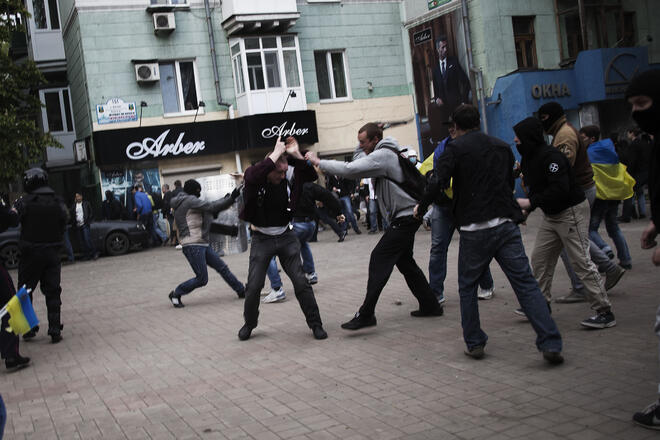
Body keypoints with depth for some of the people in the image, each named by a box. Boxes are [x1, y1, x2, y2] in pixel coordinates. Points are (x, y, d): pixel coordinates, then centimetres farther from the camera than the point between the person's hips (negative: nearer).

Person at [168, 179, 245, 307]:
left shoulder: (180, 203, 19)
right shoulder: (189, 200, -11)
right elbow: (210, 207, -15)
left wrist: (225, 200, 7)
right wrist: (231, 198, -8)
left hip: (202, 243, 11)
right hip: (193, 245, -11)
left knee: (222, 267, 12)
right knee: (202, 279, -7)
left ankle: (241, 290, 19)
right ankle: (176, 294, 8)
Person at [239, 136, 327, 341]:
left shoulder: (287, 178, -6)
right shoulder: (254, 178, -16)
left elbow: (311, 176, -4)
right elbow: (254, 176, -40)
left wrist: (296, 155, -16)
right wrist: (276, 153, -33)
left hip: (286, 236, 2)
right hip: (262, 239, -2)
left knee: (301, 282, -2)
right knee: (253, 286, 0)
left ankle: (315, 323, 9)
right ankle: (249, 323, 24)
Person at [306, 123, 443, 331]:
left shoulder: (382, 156, -16)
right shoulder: (387, 154, 16)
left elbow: (350, 169, -23)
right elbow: (357, 168, 20)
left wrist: (319, 162, -16)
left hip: (404, 217, -11)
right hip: (407, 215, 11)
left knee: (379, 260, -12)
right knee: (404, 261, 18)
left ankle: (366, 314, -12)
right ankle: (430, 305, 24)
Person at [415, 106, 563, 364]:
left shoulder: (456, 148, -1)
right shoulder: (502, 147, 15)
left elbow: (438, 183, -11)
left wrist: (421, 209, 3)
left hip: (474, 229, -3)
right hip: (506, 224, 3)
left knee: (467, 287, 14)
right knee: (526, 284, 1)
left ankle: (474, 343, 16)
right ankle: (550, 344, -6)